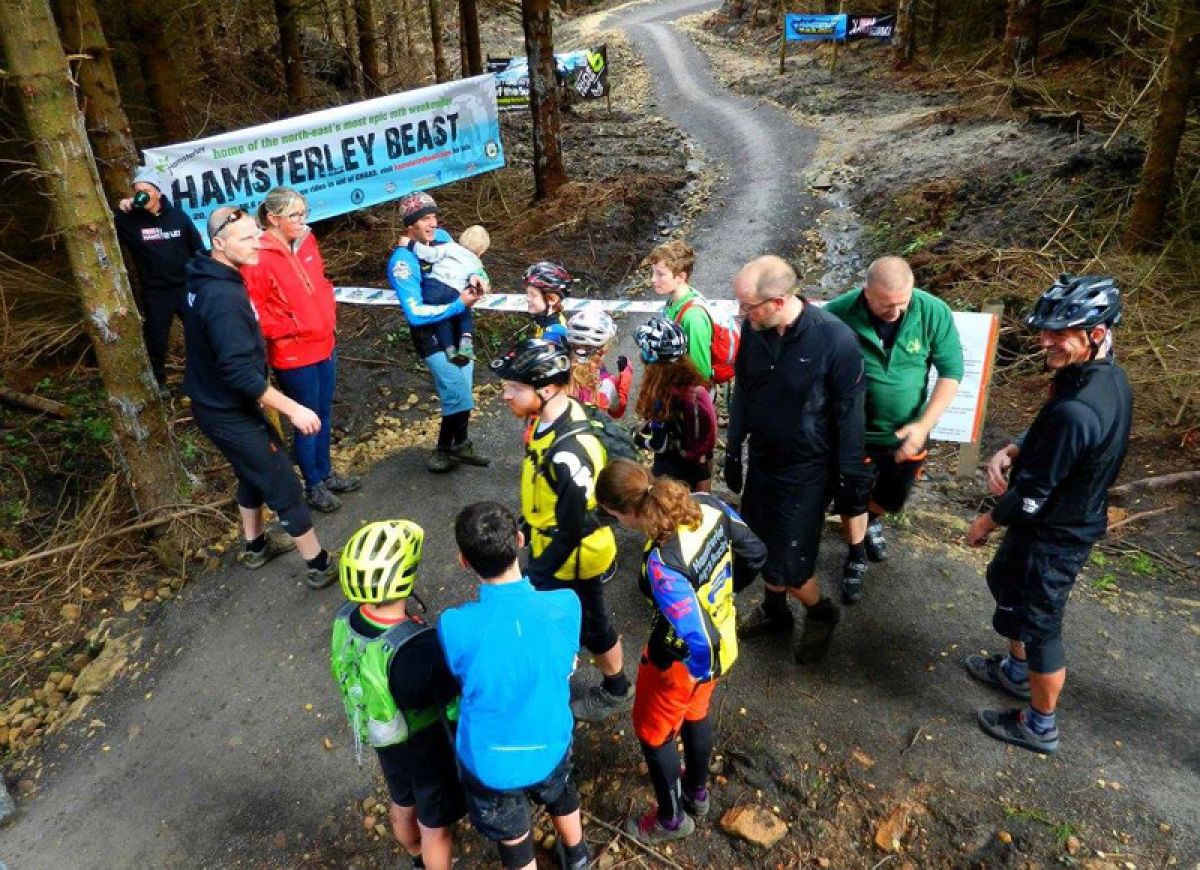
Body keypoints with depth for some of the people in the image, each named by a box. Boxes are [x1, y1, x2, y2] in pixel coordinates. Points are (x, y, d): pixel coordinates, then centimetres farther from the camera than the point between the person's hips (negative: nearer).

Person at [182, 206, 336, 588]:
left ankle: (256, 546, 45)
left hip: (214, 403, 10)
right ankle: (320, 565, 15)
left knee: (254, 473, 27)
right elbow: (239, 371, -33)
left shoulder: (205, 279, 3)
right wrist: (293, 409, -29)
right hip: (230, 413, -10)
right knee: (285, 487, 2)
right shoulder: (223, 297, -30)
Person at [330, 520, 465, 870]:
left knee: (403, 804, 35)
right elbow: (457, 707, -29)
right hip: (430, 747, -7)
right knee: (434, 824, 22)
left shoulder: (345, 619, -21)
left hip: (384, 740, 7)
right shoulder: (420, 650, -43)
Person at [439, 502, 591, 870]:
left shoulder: (454, 626, -33)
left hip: (491, 763, -2)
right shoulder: (566, 605, -27)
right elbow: (566, 668, -8)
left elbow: (460, 676, -10)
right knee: (561, 796, 36)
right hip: (550, 747, 3)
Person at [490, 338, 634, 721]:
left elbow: (570, 531, -29)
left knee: (589, 625, 16)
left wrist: (535, 577, -19)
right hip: (549, 541, 8)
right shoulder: (550, 415, -10)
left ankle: (616, 692, 41)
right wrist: (526, 523, 20)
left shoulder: (569, 454, -39)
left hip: (573, 557, -8)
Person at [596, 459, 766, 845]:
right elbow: (756, 552, -2)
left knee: (652, 731, 22)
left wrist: (700, 673, -15)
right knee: (695, 714, 33)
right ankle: (697, 793, 59)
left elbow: (699, 643, -37)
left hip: (686, 659, -7)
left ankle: (671, 819, 46)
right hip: (724, 639, 7)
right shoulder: (709, 505, -19)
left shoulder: (661, 564, -40)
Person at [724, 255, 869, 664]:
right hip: (761, 461, 5)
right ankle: (775, 611, 46)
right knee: (761, 547, 18)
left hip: (805, 472, -5)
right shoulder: (753, 328, -10)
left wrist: (850, 479, -8)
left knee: (788, 566, 1)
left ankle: (821, 614, 33)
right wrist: (733, 451, 11)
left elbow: (849, 415, -15)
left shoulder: (836, 340, -25)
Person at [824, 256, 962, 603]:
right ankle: (856, 556, 45)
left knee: (893, 499, 23)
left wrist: (924, 425, -18)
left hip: (906, 434, 2)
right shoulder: (838, 314, -24)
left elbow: (951, 371, -10)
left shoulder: (934, 313, -20)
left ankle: (872, 520, 59)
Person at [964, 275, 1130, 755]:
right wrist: (1012, 450, -9)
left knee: (1038, 622, 11)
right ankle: (1016, 671, 52)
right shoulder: (1109, 376, -7)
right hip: (1078, 518, 9)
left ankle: (1040, 726, 34)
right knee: (1007, 582, 29)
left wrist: (987, 522, -9)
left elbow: (1033, 494, -26)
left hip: (1053, 535, -9)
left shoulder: (1075, 411, -37)